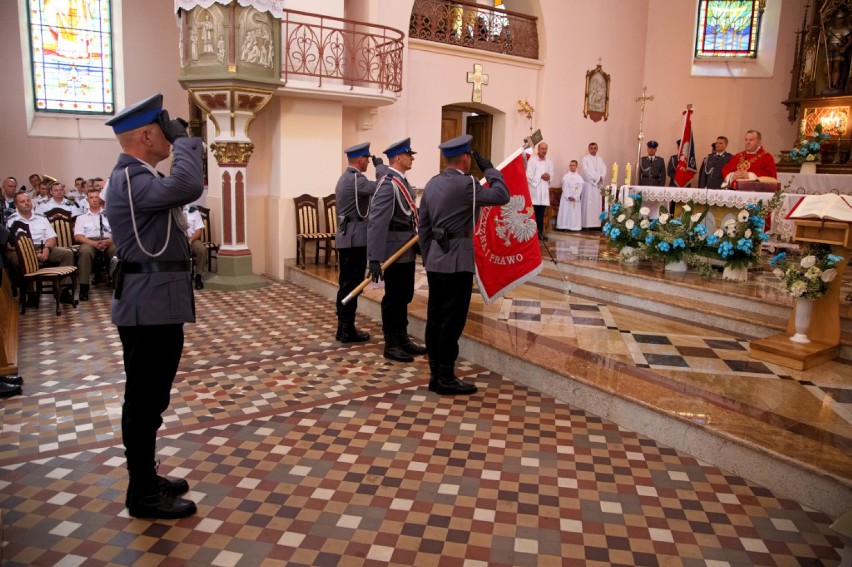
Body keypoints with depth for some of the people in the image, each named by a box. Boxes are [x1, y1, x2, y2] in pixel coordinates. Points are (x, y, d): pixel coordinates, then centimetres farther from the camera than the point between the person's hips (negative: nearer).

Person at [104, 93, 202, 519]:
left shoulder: (138, 175, 17)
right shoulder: (131, 178, -18)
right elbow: (187, 187, -34)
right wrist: (184, 140, -21)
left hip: (154, 302, 11)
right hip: (150, 305, -11)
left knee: (149, 398, 18)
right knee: (145, 400, 0)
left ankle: (146, 479, 31)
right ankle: (143, 495, 13)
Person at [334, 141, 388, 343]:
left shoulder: (346, 177, 18)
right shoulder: (355, 178, -15)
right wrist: (380, 165, -10)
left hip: (347, 238, 10)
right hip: (355, 239, -10)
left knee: (346, 285, 12)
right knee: (352, 286, -4)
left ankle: (343, 328, 19)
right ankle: (348, 331, 2)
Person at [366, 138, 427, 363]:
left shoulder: (402, 181, 11)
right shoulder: (388, 184, -19)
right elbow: (376, 222, -24)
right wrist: (374, 259, -28)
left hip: (407, 249, 9)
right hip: (395, 250, -9)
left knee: (404, 296, 17)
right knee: (393, 298, 2)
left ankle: (403, 340, 29)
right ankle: (391, 345, 14)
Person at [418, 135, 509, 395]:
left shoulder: (432, 183, 10)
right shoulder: (466, 183, -14)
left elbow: (423, 225, 13)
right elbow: (502, 195, -11)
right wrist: (489, 169, 1)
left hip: (436, 260, 8)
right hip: (457, 261, -8)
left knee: (435, 318, 10)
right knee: (452, 320, -2)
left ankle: (436, 375, 18)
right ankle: (446, 379, 4)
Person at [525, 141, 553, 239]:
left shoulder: (549, 162, 14)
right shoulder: (532, 160, 0)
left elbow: (551, 174, 15)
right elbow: (529, 175, -7)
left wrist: (548, 176, -6)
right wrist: (541, 176, -9)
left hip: (544, 190, 4)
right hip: (534, 189, -4)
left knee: (541, 214, 5)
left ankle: (540, 232, 8)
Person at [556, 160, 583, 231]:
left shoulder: (579, 177, 7)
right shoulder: (565, 176, 5)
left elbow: (580, 189, -1)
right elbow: (564, 188, -3)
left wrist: (575, 197, -13)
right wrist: (568, 196, -15)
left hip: (576, 198, 1)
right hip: (566, 198, -1)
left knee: (575, 213, -2)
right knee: (565, 212, -5)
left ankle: (574, 227, -1)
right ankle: (564, 226, -4)